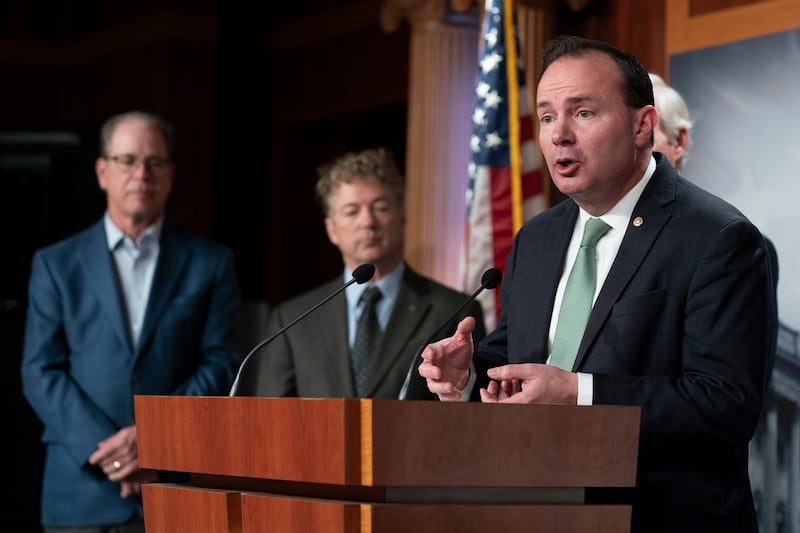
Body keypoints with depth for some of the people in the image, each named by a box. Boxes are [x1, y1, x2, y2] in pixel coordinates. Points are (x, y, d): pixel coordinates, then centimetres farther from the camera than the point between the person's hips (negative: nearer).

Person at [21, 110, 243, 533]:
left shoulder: (211, 263, 9)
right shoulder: (55, 264, 9)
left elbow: (221, 366, 2)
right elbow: (41, 372, 2)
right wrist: (107, 451, -10)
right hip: (82, 494, 0)